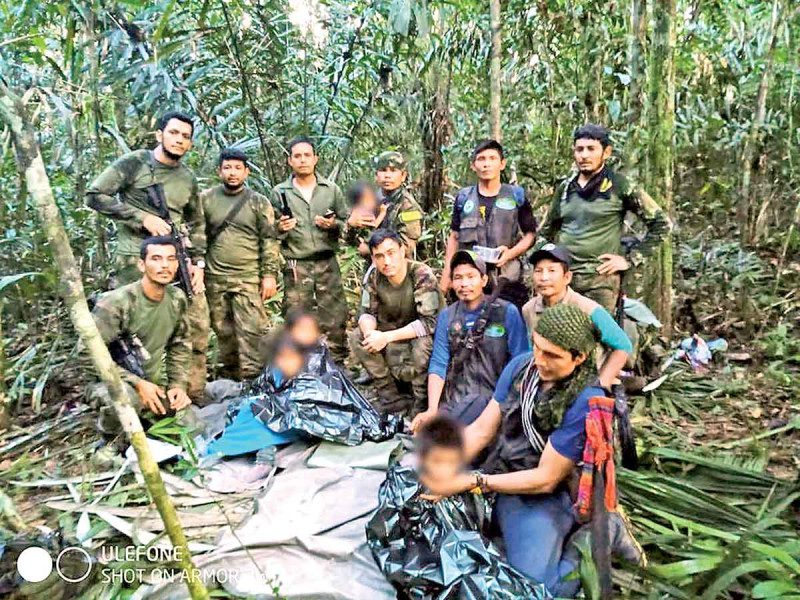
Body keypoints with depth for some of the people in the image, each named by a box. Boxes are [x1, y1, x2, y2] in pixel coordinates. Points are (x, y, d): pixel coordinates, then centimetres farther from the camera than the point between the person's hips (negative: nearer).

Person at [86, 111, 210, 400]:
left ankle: (194, 393, 16)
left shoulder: (188, 179, 14)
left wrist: (198, 262, 9)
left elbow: (196, 223, 20)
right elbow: (95, 195, -5)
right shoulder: (133, 163, -1)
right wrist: (143, 217, -13)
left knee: (198, 326, 3)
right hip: (137, 258, -5)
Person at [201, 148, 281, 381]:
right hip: (214, 278, 2)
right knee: (223, 331, 10)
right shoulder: (205, 199, 7)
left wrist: (269, 274, -6)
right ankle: (228, 374, 23)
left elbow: (269, 240, 0)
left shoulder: (259, 202, 3)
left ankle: (252, 378, 0)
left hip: (248, 278, -2)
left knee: (252, 330, -7)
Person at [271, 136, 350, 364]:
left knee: (335, 320, 2)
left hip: (327, 264, 1)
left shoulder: (332, 190, 10)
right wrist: (281, 228, -13)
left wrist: (333, 225, -8)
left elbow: (348, 224, 11)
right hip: (296, 266, -1)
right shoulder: (279, 192, 7)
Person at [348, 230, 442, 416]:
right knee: (357, 337, -13)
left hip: (428, 334, -6)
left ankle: (422, 403, -10)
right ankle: (391, 398, -4)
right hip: (397, 334, 6)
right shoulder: (374, 277, -9)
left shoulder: (422, 275, -25)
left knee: (422, 345, -38)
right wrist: (370, 332, -28)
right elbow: (367, 312, -3)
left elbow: (430, 322, -30)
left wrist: (387, 337, -33)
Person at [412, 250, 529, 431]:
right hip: (453, 397, 4)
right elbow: (438, 364, 3)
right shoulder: (446, 316, 10)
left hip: (492, 393, -4)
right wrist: (432, 410, -9)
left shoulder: (507, 312, -1)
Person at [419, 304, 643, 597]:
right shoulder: (520, 366, -6)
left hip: (545, 496, -6)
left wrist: (472, 482, -22)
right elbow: (482, 429, -1)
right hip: (503, 480, 7)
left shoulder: (587, 402, -25)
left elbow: (545, 479, -20)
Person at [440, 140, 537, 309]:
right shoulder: (463, 198, 10)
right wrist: (447, 273, 8)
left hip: (507, 281, -1)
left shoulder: (516, 196, 5)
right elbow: (454, 237, 15)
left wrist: (511, 253, -11)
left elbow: (530, 234, 8)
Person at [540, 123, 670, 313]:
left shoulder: (620, 186, -1)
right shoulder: (565, 188, 12)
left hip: (600, 279, -4)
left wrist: (630, 259, -3)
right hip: (562, 275, 4)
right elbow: (548, 228, 28)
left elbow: (661, 224, 0)